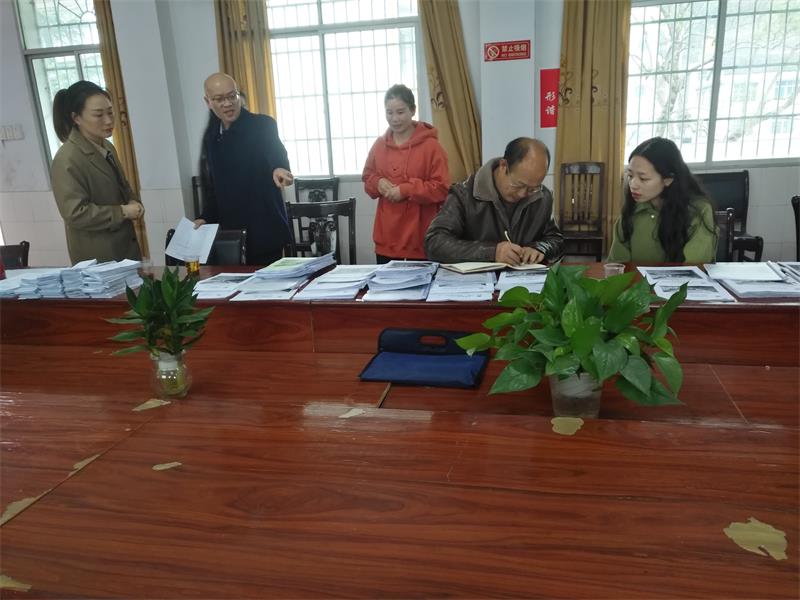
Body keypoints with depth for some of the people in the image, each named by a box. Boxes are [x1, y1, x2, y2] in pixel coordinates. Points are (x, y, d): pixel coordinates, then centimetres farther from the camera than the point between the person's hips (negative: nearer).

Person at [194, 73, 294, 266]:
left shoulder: (263, 125, -6)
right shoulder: (210, 136, 11)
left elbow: (276, 153, -27)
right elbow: (210, 185, 18)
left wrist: (279, 168, -49)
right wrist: (206, 218, 7)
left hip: (264, 229, -5)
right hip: (229, 230, 5)